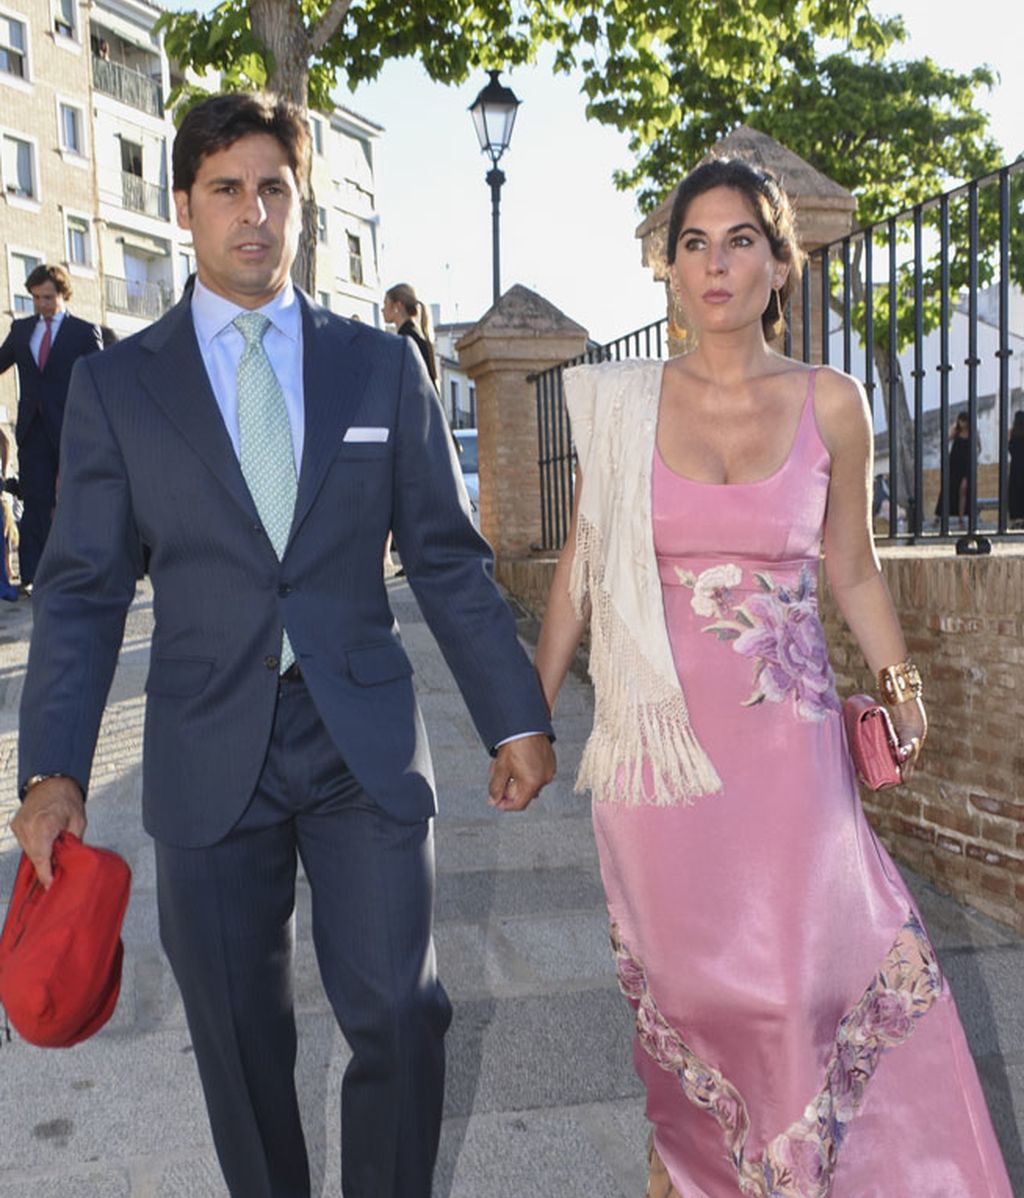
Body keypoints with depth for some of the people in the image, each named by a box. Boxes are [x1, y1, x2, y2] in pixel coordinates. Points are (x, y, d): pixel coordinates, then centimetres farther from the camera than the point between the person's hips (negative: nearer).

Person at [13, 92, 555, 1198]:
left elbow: (448, 557, 5)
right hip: (207, 761, 0)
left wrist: (514, 718, 2)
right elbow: (83, 589, 2)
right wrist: (52, 770, -7)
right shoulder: (115, 383, 4)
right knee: (238, 1038, 13)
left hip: (366, 745, 0)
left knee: (398, 1015, 1)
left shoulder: (382, 366, 6)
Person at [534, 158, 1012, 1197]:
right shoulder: (624, 405, 0)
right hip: (658, 732, 0)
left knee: (797, 957, 0)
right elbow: (581, 567, 6)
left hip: (786, 732, 0)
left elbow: (852, 572, 11)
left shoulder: (830, 404, 2)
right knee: (678, 966, 10)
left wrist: (899, 680, -2)